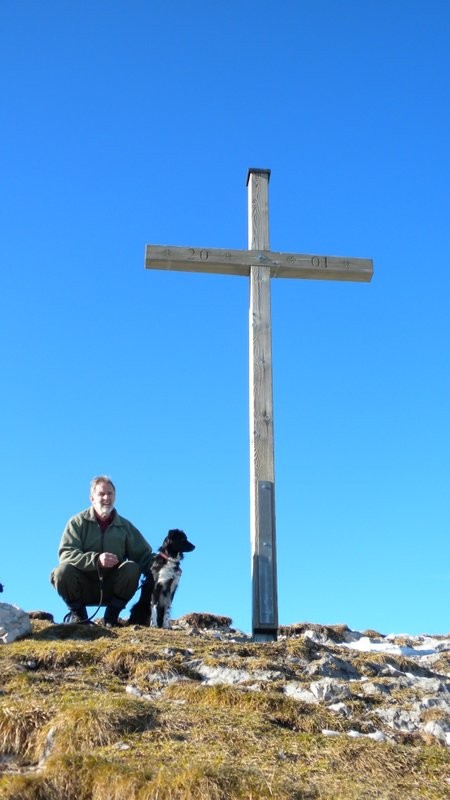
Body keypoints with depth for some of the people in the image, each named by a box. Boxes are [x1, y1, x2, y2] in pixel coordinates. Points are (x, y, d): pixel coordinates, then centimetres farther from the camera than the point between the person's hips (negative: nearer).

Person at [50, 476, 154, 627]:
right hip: (83, 587, -2)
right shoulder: (77, 522, -3)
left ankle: (112, 614, -5)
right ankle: (77, 613, -4)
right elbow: (66, 554, -17)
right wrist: (96, 559, -34)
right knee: (63, 570, -31)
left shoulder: (125, 526, 6)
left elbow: (144, 555, 2)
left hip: (111, 589, 2)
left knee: (132, 568, -26)